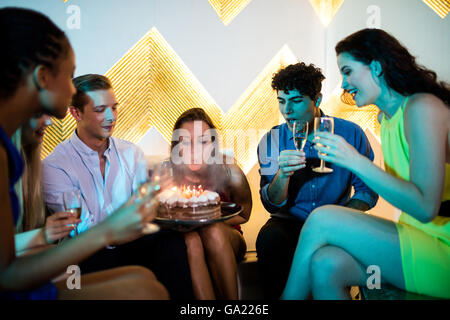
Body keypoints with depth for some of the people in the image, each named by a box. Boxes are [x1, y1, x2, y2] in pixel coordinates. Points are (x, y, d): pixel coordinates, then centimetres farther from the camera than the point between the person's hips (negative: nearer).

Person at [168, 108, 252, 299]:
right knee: (191, 240, -34)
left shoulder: (229, 172, -16)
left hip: (225, 241, 0)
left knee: (213, 232, -33)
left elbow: (243, 215, -2)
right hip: (184, 247, 0)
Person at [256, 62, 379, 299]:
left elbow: (367, 191, 3)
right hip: (291, 221, 1)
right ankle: (277, 298, -10)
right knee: (269, 240, -31)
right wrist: (282, 174, -27)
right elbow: (272, 205, -6)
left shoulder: (349, 133, -3)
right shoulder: (272, 141, -1)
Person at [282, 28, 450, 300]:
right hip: (416, 239, 7)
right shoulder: (387, 117, 13)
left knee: (322, 219, -18)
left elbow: (425, 207, -23)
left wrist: (355, 161, -23)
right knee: (326, 264, -17)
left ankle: (290, 295, 2)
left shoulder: (423, 108, -15)